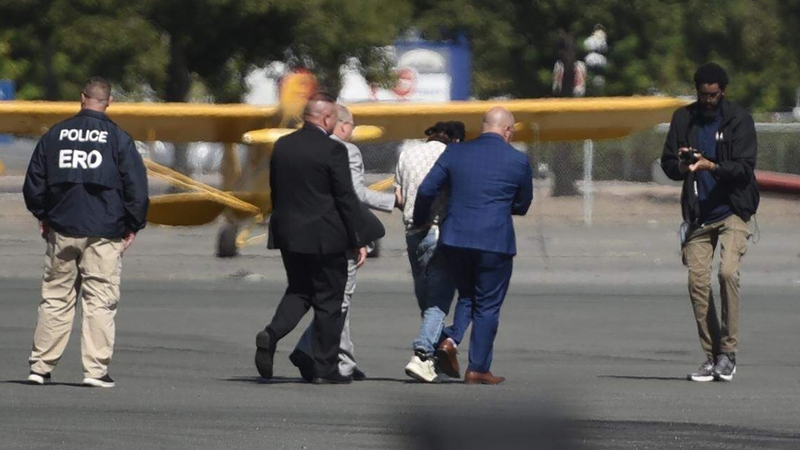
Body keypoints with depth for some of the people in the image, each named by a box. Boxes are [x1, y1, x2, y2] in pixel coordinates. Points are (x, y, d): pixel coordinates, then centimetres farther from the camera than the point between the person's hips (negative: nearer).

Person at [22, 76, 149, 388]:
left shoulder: (55, 136, 5)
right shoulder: (118, 138, -4)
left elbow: (33, 184, 10)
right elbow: (137, 186, -5)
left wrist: (43, 217, 24)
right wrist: (133, 226, 5)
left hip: (61, 231, 3)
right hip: (104, 233, -3)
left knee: (55, 299, 9)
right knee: (100, 301, -1)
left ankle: (40, 366, 9)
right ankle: (96, 369, -6)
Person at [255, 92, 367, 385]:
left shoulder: (281, 146, 5)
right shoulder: (332, 150, -14)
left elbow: (275, 191, 11)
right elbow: (346, 199, -12)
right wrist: (358, 242, -6)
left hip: (288, 234, 6)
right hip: (325, 238, -5)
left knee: (298, 292, 18)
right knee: (328, 301, 5)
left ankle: (272, 334, -10)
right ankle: (325, 368, 7)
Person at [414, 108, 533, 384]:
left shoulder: (455, 153, 3)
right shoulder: (518, 161, -2)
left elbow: (426, 190, 3)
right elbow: (522, 205, 9)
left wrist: (419, 222, 20)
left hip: (455, 239, 3)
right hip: (494, 242, -3)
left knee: (466, 297, 21)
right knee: (487, 305, 7)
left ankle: (450, 339, -4)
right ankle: (478, 369, 6)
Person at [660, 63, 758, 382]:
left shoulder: (739, 120, -3)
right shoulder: (684, 119, 7)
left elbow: (745, 167, -11)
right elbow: (667, 163, 9)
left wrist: (712, 166, -27)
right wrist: (681, 166, -15)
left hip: (732, 212, -3)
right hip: (698, 215, 3)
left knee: (728, 272, -21)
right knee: (697, 281, -4)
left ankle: (728, 352, -12)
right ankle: (711, 356, 5)